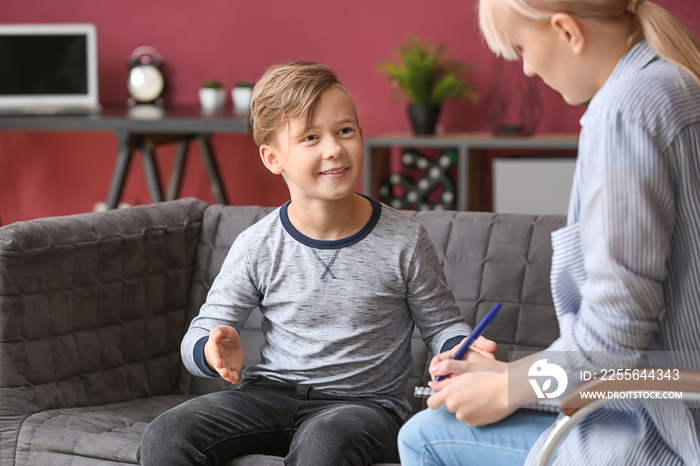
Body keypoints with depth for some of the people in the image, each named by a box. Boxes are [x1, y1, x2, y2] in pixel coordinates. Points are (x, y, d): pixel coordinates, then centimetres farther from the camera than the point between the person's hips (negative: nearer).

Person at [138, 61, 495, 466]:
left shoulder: (404, 242, -4)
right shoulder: (258, 247, 0)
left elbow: (443, 324, 7)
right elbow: (204, 330, 6)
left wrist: (460, 351, -17)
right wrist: (215, 351, -19)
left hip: (365, 401, -3)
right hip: (273, 394, 3)